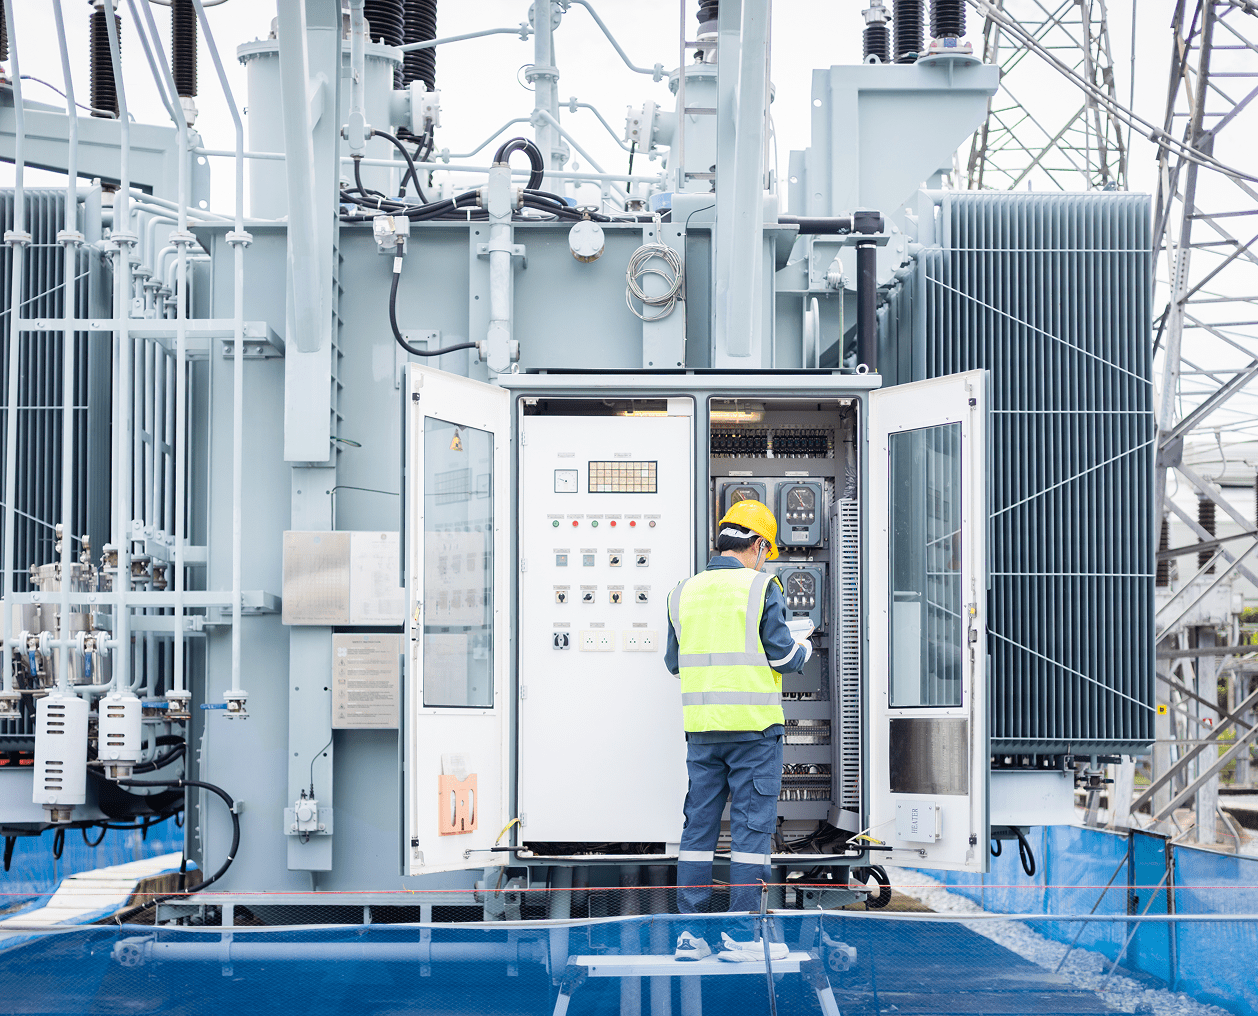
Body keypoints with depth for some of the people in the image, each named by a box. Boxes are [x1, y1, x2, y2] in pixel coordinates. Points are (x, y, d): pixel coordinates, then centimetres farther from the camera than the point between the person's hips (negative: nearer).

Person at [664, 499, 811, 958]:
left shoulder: (683, 592, 7)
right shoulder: (761, 588, -7)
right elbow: (785, 657, -8)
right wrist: (805, 649, 13)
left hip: (701, 727, 4)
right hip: (753, 727, -4)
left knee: (698, 825, 9)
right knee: (751, 826, 1)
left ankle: (689, 930, 8)